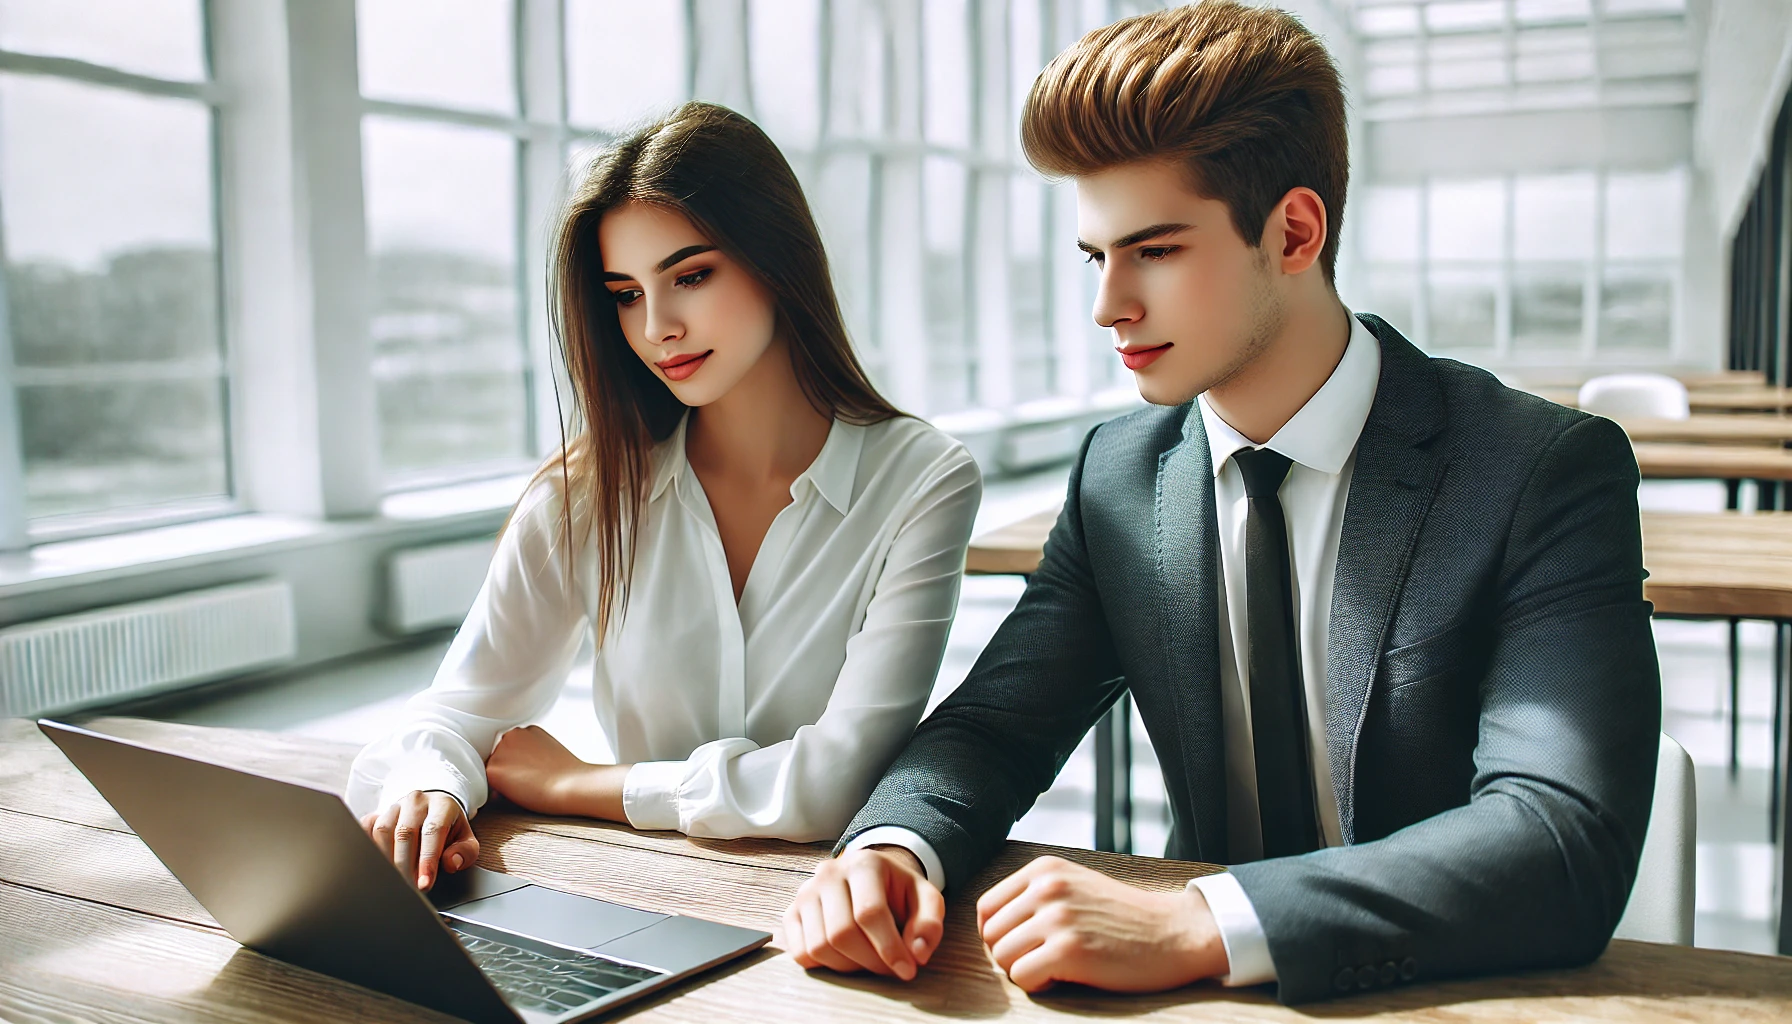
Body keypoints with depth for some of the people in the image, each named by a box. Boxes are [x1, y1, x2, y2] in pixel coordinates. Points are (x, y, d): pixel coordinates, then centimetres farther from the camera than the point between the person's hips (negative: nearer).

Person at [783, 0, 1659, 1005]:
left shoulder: (1549, 471, -13)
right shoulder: (1118, 475, 1)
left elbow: (1570, 845, -22)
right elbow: (993, 725, 3)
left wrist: (1191, 926, -32)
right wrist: (891, 846, -19)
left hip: (1459, 996, -3)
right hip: (1215, 997, 3)